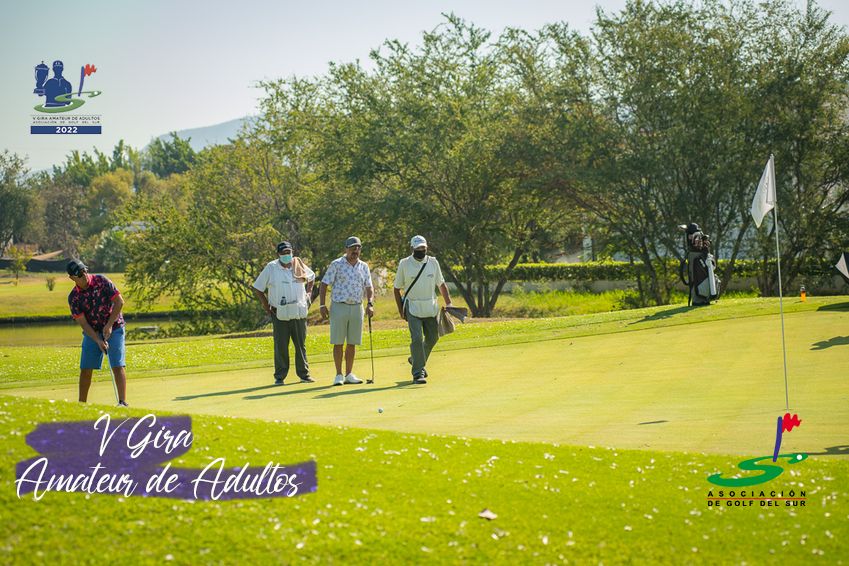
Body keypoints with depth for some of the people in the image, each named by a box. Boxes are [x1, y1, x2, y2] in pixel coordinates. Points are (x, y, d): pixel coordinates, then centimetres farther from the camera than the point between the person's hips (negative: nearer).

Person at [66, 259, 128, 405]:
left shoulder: (101, 281, -11)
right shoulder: (73, 297, -7)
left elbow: (119, 301, -11)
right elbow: (83, 323, -9)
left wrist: (109, 325, -17)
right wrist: (98, 341, -21)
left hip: (113, 328, -2)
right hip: (92, 332, 2)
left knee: (117, 365, -12)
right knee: (85, 369, 0)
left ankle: (123, 402, -14)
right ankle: (81, 404, 11)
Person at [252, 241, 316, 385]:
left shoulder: (299, 265, 6)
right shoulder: (271, 268, -2)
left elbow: (311, 277, 26)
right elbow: (257, 288, 3)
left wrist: (308, 294, 14)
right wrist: (266, 305, -3)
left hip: (299, 313, 3)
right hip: (280, 314, -3)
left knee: (301, 345, 9)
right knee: (281, 347, -2)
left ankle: (304, 374, 17)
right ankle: (279, 377, 5)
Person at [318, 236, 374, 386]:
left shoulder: (364, 267, 10)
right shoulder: (336, 264, -3)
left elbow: (369, 287, 10)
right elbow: (324, 284, -2)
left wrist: (370, 303, -7)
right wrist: (322, 305, -10)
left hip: (357, 307, 4)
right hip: (339, 306, -4)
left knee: (352, 343, 7)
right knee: (338, 342, -2)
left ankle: (349, 374, 14)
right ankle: (339, 375, 4)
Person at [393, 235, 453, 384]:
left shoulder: (433, 262, 4)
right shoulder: (404, 264, -3)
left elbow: (441, 284, 10)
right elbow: (397, 288, 3)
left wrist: (448, 303, 0)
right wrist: (401, 310, -2)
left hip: (431, 307, 4)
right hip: (413, 308, -4)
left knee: (432, 337, 10)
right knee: (417, 338, -14)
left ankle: (416, 361, 36)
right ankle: (418, 373, -11)